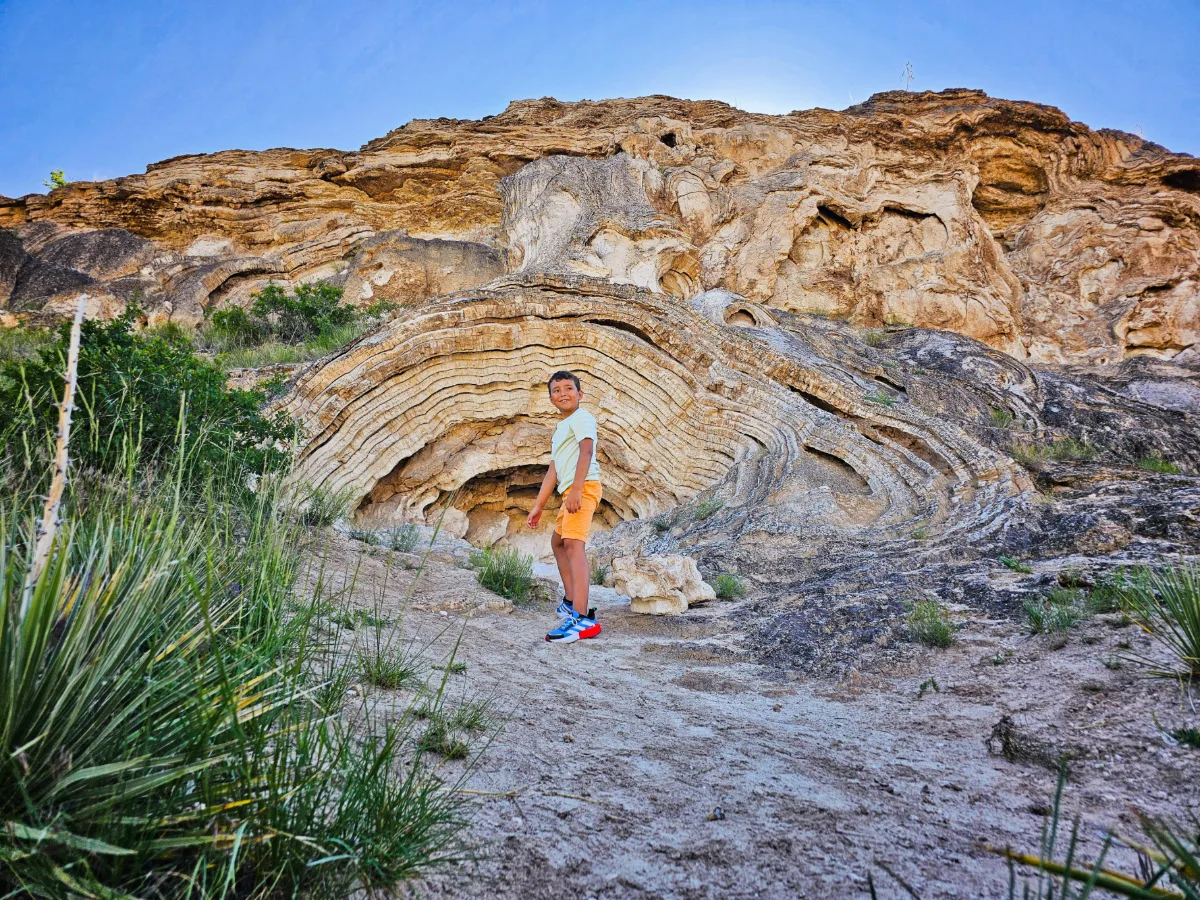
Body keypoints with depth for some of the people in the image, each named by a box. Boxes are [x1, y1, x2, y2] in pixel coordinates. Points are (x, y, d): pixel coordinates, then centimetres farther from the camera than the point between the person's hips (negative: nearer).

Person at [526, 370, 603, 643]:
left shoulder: (581, 418, -4)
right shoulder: (560, 428, 26)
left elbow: (586, 451, -20)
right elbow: (553, 470, 27)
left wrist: (576, 490, -31)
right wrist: (538, 505, 26)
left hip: (583, 487, -11)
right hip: (569, 492, 11)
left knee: (573, 544, -23)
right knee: (557, 542, 24)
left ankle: (583, 618, -33)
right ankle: (571, 601, 36)